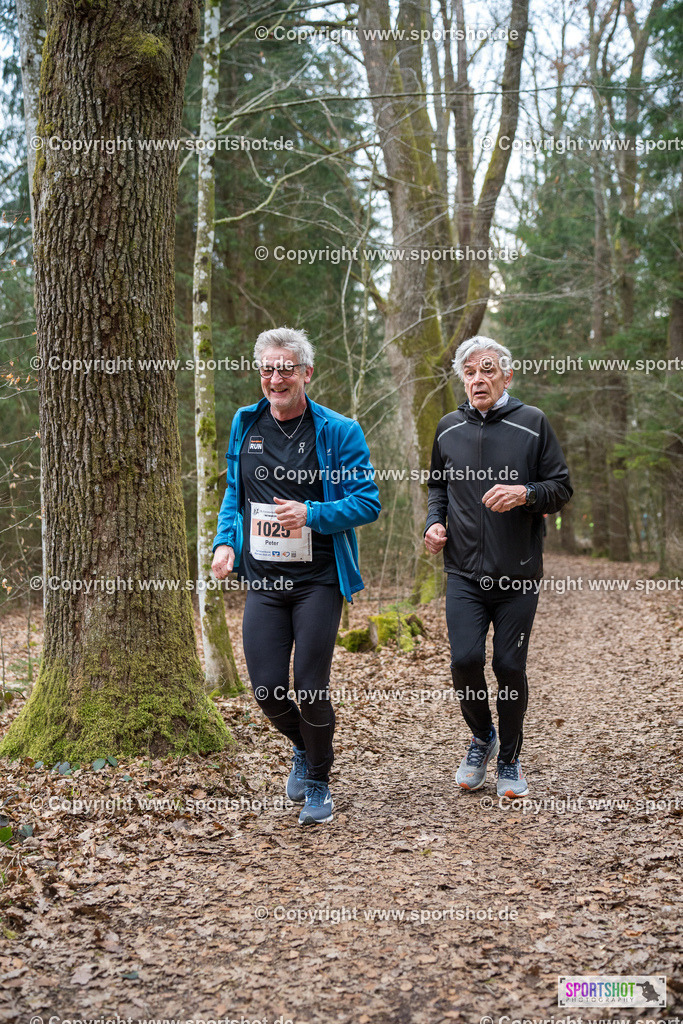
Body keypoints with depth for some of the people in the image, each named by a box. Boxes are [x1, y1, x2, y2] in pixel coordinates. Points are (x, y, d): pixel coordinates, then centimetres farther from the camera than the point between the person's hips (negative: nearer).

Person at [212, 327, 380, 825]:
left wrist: (311, 514, -21)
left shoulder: (339, 431, -6)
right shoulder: (245, 424, 9)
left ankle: (318, 782, 23)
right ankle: (303, 748, 35)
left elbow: (368, 502, -6)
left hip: (318, 579, -4)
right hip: (263, 579, 4)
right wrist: (225, 542, 2)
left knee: (311, 689, -3)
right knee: (267, 689, 1)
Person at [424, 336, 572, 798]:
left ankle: (510, 759, 22)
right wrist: (435, 522, 4)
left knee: (510, 666, 2)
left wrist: (525, 494, -18)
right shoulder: (449, 429, 8)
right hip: (465, 573, 2)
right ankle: (481, 737, 20)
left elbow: (562, 488, 1)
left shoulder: (532, 423, -2)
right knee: (465, 660, -9)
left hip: (519, 574, -2)